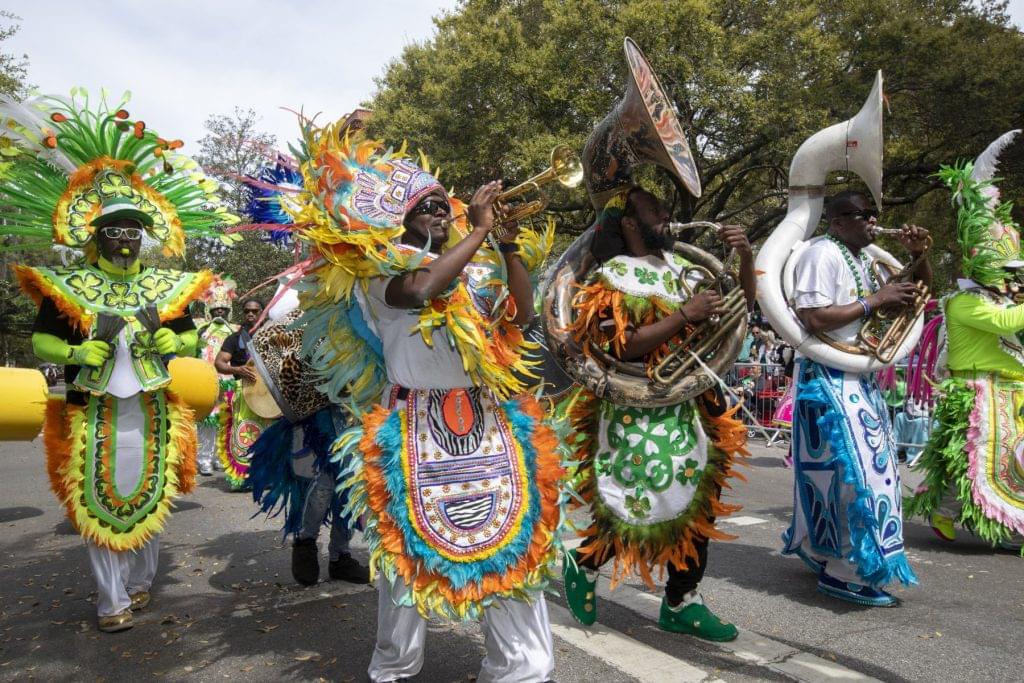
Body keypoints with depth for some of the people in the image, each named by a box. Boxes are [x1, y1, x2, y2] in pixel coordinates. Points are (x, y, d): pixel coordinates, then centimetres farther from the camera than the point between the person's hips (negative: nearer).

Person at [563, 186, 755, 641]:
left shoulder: (679, 266, 12)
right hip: (641, 411, -7)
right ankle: (582, 564, 20)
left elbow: (740, 305, 17)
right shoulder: (612, 276, -8)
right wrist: (685, 315, -21)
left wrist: (746, 257, 0)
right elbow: (622, 346, -20)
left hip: (693, 406, 7)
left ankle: (682, 601, 24)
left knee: (698, 500, 10)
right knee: (644, 505, -7)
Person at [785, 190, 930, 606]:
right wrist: (875, 300, -17)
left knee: (869, 462, 15)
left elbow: (921, 292, 23)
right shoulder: (822, 255, -13)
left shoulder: (867, 259, 15)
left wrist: (917, 254, 4)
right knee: (853, 467, -10)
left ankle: (818, 548, 30)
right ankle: (847, 572, 0)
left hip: (860, 377, 10)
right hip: (829, 378, -10)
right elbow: (814, 321, -24)